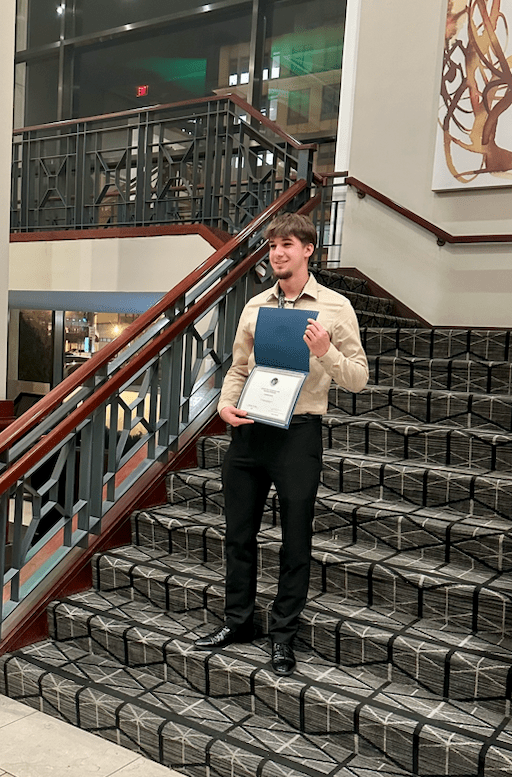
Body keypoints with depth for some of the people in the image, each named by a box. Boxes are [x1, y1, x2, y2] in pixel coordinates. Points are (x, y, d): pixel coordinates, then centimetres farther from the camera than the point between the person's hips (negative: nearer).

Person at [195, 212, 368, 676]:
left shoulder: (334, 307, -1)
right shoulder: (255, 307, 11)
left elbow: (358, 379, -2)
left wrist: (325, 352, -19)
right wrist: (226, 404, -2)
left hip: (298, 432, -4)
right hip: (248, 430, 4)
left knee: (295, 541, 6)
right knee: (239, 533, 12)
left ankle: (283, 636, 22)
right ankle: (238, 621, 31)